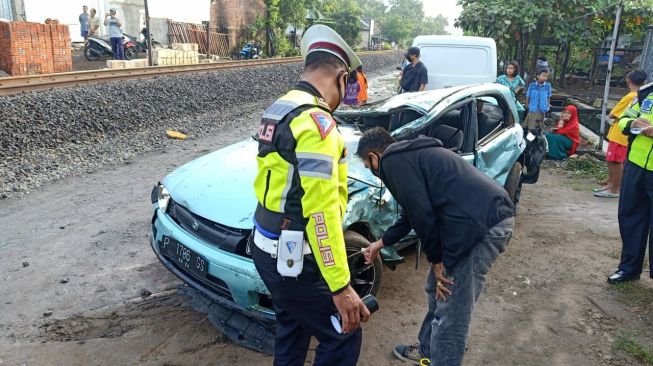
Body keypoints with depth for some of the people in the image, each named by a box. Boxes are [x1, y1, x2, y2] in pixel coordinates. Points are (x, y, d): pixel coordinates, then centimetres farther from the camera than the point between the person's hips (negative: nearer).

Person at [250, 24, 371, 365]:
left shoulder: (279, 108, 8)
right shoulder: (316, 121, -22)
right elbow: (321, 210, -28)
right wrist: (340, 286, -25)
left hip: (267, 246, 10)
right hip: (294, 258, -10)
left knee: (293, 327, 27)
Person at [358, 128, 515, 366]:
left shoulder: (393, 161, -5)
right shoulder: (409, 154, 25)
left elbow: (421, 213, -11)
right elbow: (413, 212, 34)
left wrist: (436, 259, 0)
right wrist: (381, 243, 42)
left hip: (480, 225, -11)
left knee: (450, 315, -1)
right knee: (437, 291, 24)